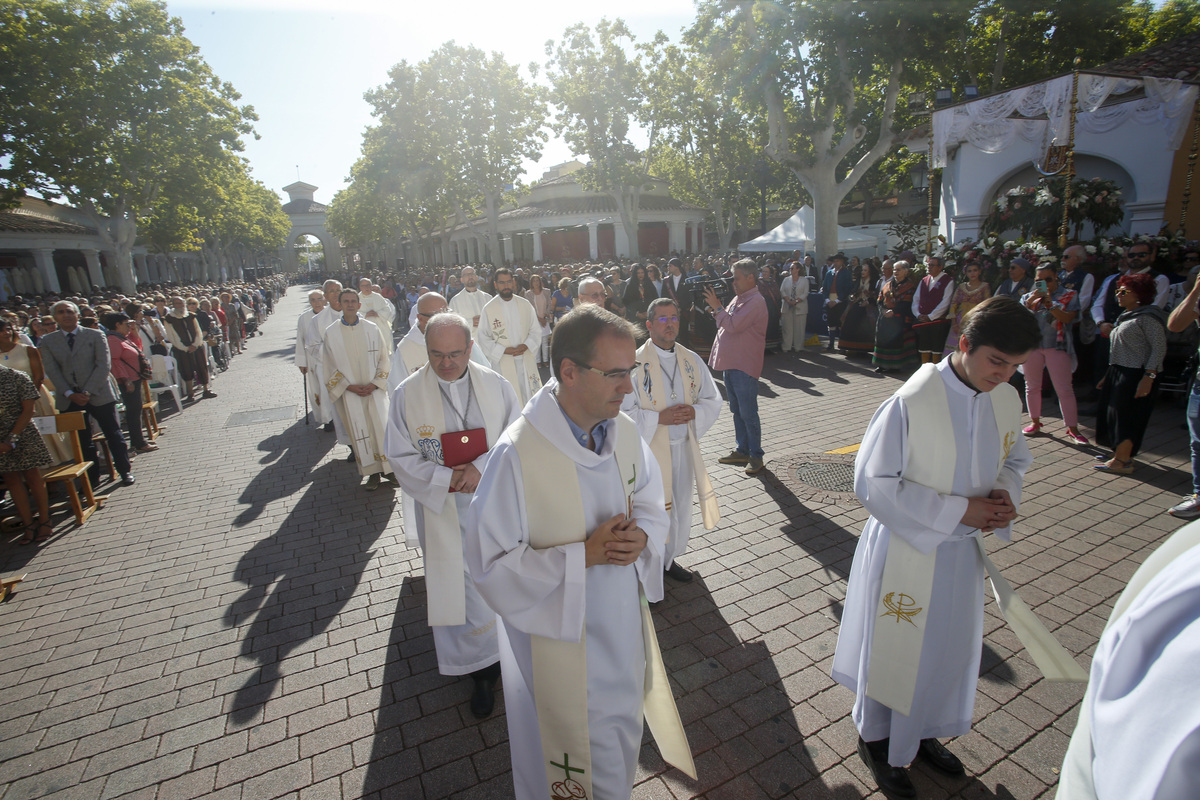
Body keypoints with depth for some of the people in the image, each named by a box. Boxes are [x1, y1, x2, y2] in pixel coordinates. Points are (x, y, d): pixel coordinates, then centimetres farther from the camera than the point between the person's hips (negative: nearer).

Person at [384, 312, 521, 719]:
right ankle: (483, 668, 29)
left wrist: (482, 468, -21)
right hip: (445, 510, -1)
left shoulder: (496, 385, -5)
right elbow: (401, 457, -5)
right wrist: (447, 479, -18)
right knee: (462, 587, 8)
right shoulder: (407, 394, -8)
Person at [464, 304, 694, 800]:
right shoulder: (518, 454, -28)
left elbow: (650, 505, 5)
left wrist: (641, 537, -17)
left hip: (624, 629, 6)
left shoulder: (624, 430, -9)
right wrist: (584, 555, -28)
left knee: (622, 744, 29)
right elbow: (490, 563, -22)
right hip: (559, 639, -5)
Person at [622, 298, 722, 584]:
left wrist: (695, 412, -12)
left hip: (684, 447, 5)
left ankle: (670, 558, 40)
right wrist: (658, 418, -22)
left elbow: (713, 400, 9)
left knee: (680, 507, 18)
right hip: (649, 448, -5)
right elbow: (621, 411, -13)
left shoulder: (692, 360, 4)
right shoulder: (635, 363, -12)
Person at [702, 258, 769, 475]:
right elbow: (725, 324, 19)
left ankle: (756, 456, 8)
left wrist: (716, 307, -14)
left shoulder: (755, 301, -15)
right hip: (730, 362, 10)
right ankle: (742, 451, 26)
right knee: (737, 410, 15)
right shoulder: (738, 298, 15)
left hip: (744, 366, -10)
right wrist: (717, 308, 3)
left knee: (748, 412, -3)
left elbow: (733, 325, -24)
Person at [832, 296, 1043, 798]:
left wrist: (1005, 495, -9)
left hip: (962, 552, 7)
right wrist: (956, 510, -22)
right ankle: (875, 740, 40)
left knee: (948, 648, 23)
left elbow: (1014, 460, 13)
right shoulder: (911, 402, -25)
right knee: (893, 649, 12)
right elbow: (872, 482, -22)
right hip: (906, 551, -6)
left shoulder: (1007, 402, -4)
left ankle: (920, 733, 50)